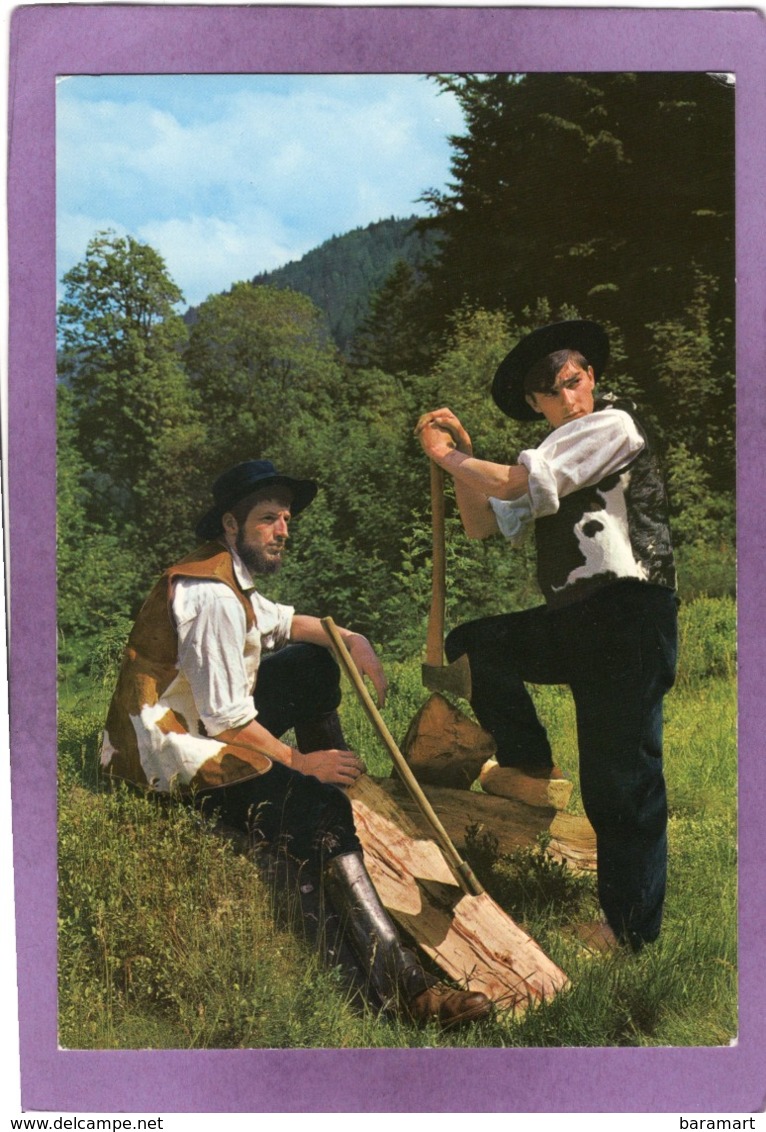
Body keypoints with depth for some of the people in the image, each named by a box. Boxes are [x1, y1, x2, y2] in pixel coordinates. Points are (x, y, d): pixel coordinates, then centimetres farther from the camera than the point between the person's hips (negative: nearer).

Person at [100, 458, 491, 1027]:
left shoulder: (230, 580, 10)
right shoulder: (212, 597, -21)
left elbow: (285, 622, 24)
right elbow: (225, 720, -24)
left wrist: (352, 639, 5)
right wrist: (298, 761, -13)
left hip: (197, 727, 11)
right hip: (173, 757, -11)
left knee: (313, 664, 17)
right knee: (317, 810, -29)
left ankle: (347, 785, 21)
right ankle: (395, 978, -35)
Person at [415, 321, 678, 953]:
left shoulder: (615, 423, -6)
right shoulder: (554, 458, 21)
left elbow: (514, 484, -16)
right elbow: (484, 525, 17)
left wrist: (447, 454, -1)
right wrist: (461, 456, 5)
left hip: (627, 616, -9)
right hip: (573, 623, 9)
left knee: (622, 780, -3)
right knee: (471, 646, 5)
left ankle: (632, 928, 10)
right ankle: (532, 764, 10)